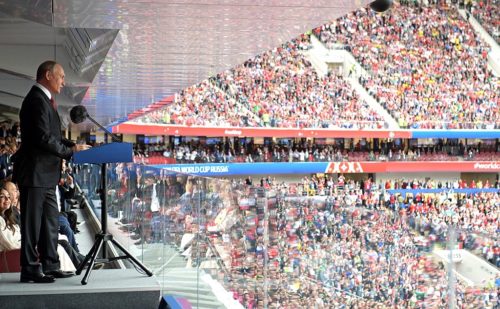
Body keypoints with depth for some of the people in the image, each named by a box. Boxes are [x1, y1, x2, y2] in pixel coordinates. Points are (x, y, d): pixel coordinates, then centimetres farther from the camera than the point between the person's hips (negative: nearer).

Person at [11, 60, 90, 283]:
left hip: (45, 175, 11)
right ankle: (30, 270, 0)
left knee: (51, 221, 14)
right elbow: (43, 137, -23)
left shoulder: (44, 99, 17)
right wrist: (70, 151, -15)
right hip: (35, 173, -11)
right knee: (32, 222, -5)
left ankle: (50, 266, 19)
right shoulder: (37, 100, -16)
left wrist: (73, 145, 6)